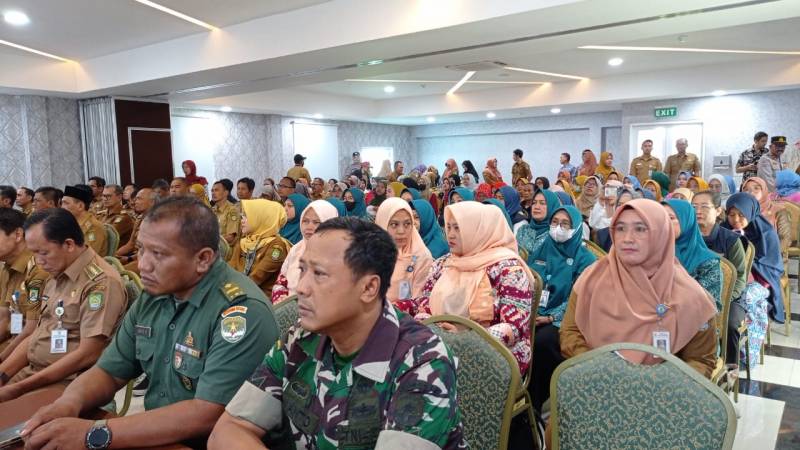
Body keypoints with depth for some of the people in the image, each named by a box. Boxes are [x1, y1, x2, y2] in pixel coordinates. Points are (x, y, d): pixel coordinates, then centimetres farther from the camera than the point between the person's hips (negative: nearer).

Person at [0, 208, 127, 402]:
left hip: (66, 383, -8)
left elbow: (87, 355, -20)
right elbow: (38, 335, 17)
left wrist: (19, 389, -17)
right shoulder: (57, 277, 12)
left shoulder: (101, 283, -18)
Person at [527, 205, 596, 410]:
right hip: (532, 316, 3)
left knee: (542, 341, -35)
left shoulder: (585, 259, 4)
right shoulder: (539, 252, 17)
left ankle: (537, 404, -16)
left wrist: (551, 318, -17)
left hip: (562, 319, -3)